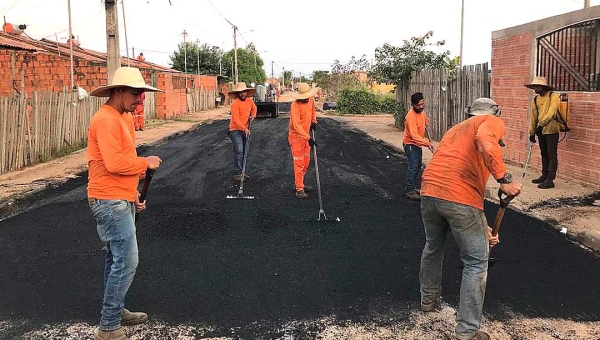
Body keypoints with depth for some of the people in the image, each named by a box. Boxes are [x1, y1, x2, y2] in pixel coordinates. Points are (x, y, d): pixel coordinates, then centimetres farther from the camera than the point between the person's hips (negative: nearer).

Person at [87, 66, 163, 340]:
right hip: (110, 202, -10)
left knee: (117, 259, 17)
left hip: (121, 200, 10)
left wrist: (133, 193, 19)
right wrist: (146, 162, -12)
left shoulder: (122, 118, 15)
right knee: (126, 261, -9)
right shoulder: (106, 119, -17)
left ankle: (116, 312, 30)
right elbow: (115, 163, -26)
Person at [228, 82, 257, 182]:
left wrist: (253, 115, 9)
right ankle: (238, 173, -9)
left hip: (245, 130, 7)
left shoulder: (249, 101, 4)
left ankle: (242, 171, 22)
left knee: (244, 152, 12)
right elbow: (236, 119, -22)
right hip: (236, 130, -7)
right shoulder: (235, 103, -17)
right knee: (239, 151, -13)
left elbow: (254, 108, 28)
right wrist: (244, 129, -28)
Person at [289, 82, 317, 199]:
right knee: (299, 163, -7)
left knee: (306, 162, 15)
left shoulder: (311, 99, 0)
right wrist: (308, 138, -32)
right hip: (296, 137, -8)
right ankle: (299, 189, -4)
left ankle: (298, 184, 30)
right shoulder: (295, 105, -23)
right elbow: (296, 125, -28)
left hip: (306, 136, 8)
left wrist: (313, 121, 7)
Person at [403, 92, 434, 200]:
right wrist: (427, 143, -41)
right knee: (413, 167, -14)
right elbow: (414, 135, -35)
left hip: (418, 143, 9)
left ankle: (414, 187, 27)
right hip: (410, 144, -9)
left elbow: (425, 119, 27)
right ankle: (409, 191, -11)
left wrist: (426, 121, 10)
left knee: (418, 166, 16)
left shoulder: (421, 111, -1)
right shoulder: (411, 116, -28)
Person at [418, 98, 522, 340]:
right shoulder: (493, 122, 12)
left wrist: (482, 228, 37)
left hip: (429, 193, 7)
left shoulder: (455, 130, 33)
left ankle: (428, 299, 51)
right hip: (460, 199, -7)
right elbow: (485, 140, -17)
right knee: (476, 263, 8)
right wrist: (504, 179, -17)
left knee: (433, 248, 30)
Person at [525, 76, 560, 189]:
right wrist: (532, 132, 11)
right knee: (544, 154, 15)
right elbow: (533, 116, 11)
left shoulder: (553, 96, -10)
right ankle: (544, 176, 25)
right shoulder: (536, 99, 10)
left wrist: (541, 124, -23)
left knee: (552, 155, -4)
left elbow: (551, 113, -19)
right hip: (541, 131, 7)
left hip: (551, 130, -7)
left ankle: (550, 180, -5)